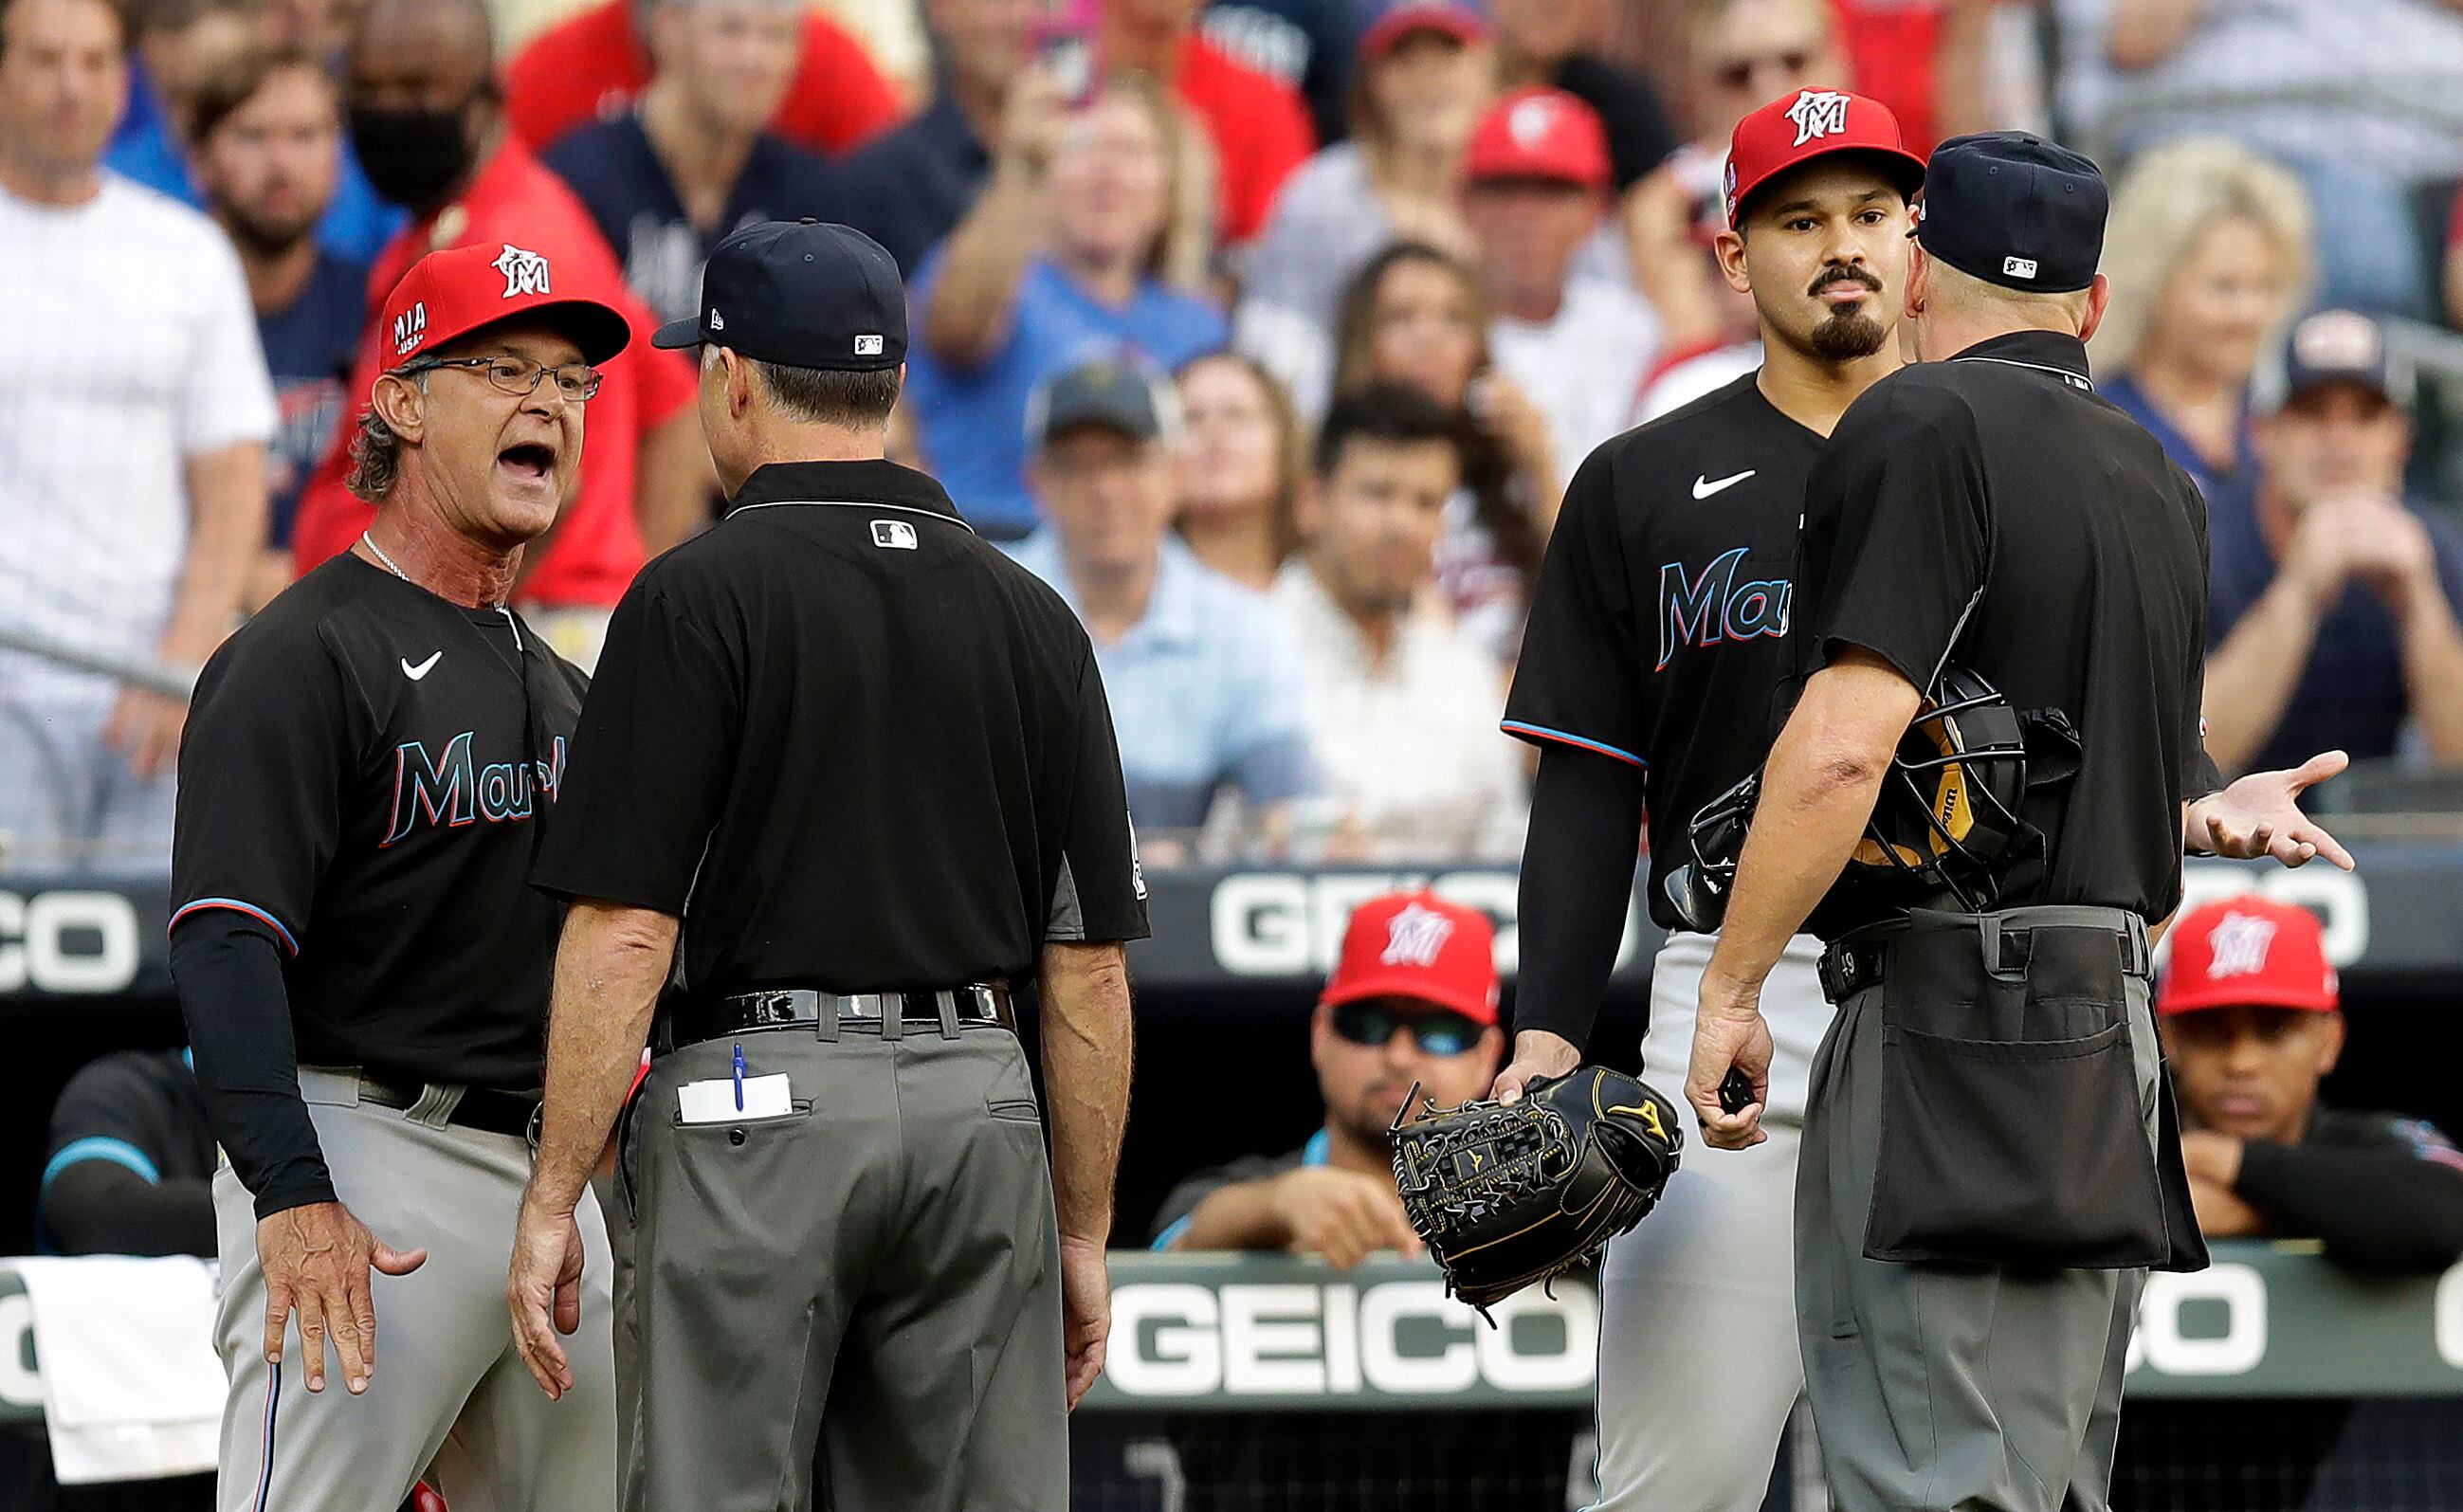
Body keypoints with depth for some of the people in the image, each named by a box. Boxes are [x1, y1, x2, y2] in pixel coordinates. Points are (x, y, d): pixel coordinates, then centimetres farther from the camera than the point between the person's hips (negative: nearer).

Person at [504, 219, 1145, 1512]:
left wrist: (552, 1199, -7)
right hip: (980, 1110, 5)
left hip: (757, 1106, -5)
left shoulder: (699, 595, -5)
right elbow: (1089, 968, 9)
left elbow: (626, 930, -11)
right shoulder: (1027, 616, 9)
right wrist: (1084, 1230, 15)